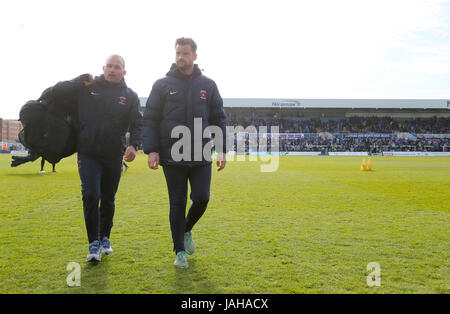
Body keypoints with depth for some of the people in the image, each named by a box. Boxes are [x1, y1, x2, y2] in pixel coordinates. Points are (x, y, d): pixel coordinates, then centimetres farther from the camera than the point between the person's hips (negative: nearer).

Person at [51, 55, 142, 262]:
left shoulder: (130, 96, 6)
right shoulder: (87, 88, 4)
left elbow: (137, 123, 2)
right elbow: (56, 92, 4)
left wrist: (133, 145, -15)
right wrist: (81, 82, -8)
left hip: (114, 157, 2)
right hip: (88, 154, -1)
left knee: (108, 199, 12)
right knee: (91, 196, -11)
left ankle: (105, 238, 29)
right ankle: (94, 243, 1)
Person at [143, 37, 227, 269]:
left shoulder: (208, 85, 9)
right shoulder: (162, 85, 5)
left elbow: (219, 119, 11)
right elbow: (150, 120, 4)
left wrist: (221, 150, 3)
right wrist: (151, 150, -7)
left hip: (201, 155, 1)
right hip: (172, 156, -1)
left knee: (202, 198, -3)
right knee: (177, 204, 4)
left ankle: (187, 230, 29)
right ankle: (179, 251, 19)